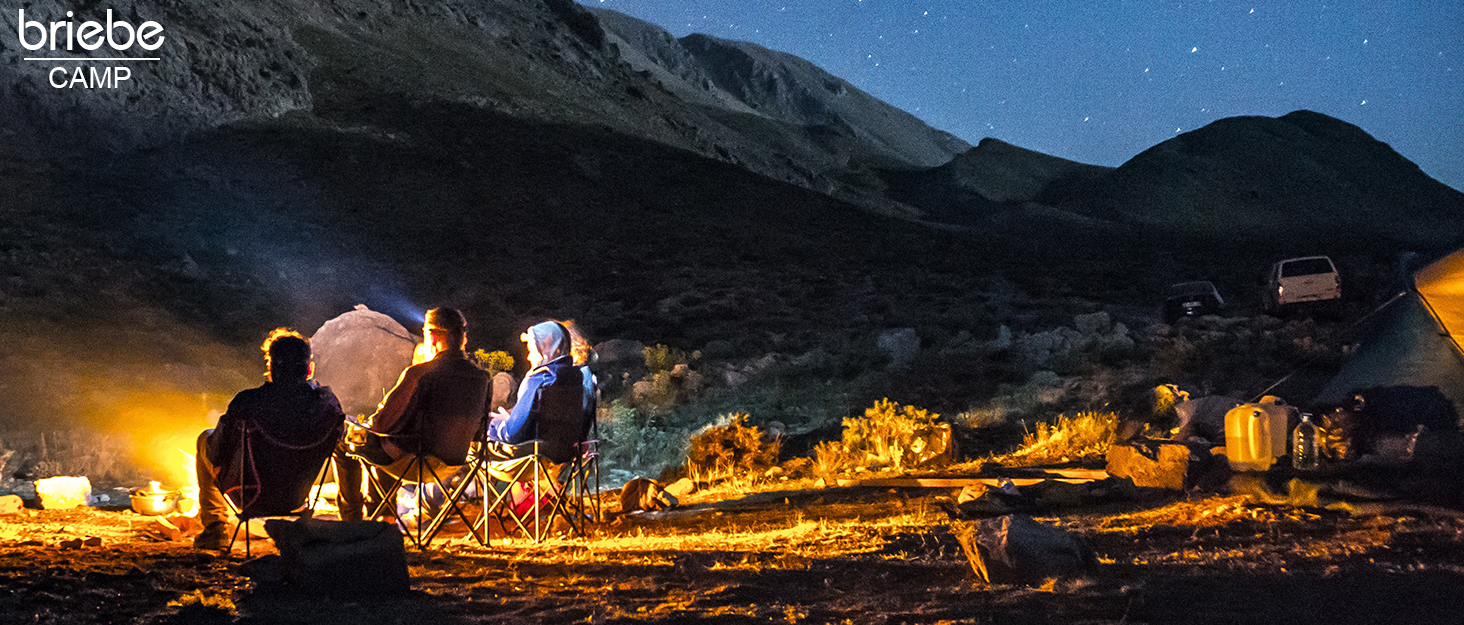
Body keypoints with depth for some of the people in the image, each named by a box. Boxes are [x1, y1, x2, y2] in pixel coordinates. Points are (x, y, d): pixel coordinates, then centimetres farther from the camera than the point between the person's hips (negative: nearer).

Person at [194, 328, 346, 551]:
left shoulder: (248, 402, -29)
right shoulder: (328, 400, -20)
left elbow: (217, 454, -15)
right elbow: (333, 442, 0)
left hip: (251, 492, -3)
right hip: (299, 492, 4)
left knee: (206, 439, 25)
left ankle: (215, 530, 29)